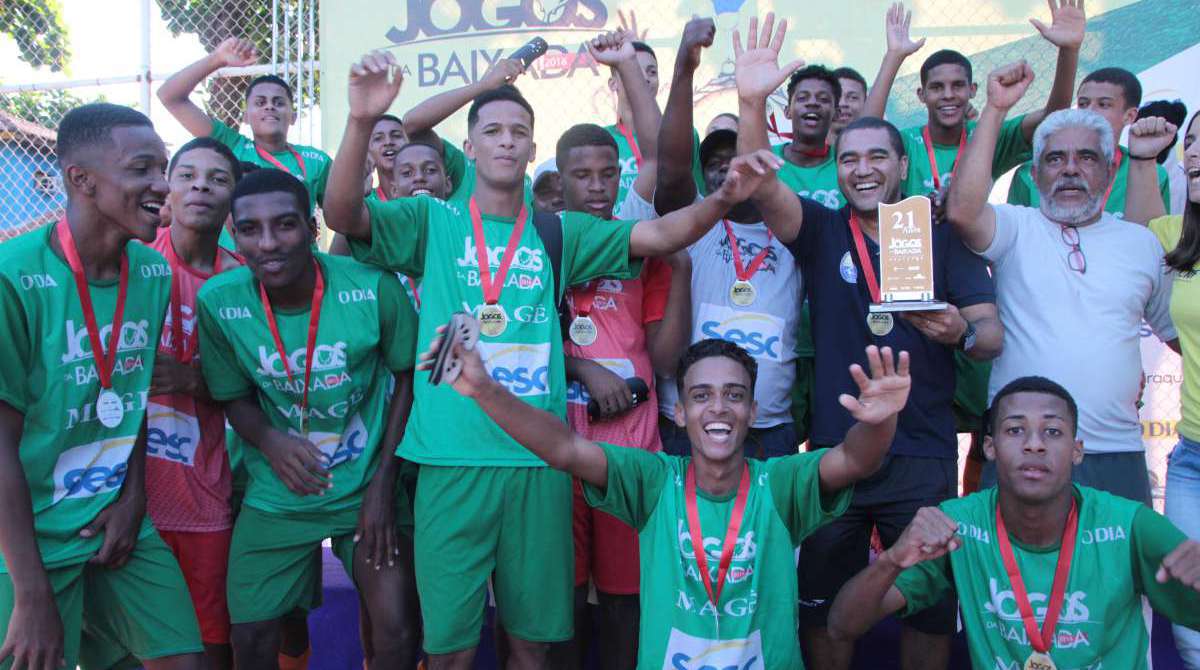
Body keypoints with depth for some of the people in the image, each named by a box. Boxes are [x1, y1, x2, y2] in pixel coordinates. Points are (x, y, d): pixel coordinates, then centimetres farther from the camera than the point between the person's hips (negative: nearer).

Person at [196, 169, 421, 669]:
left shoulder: (375, 287, -18)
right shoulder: (218, 301, -14)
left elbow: (407, 377, -3)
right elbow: (235, 397, 1)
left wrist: (383, 483, -7)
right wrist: (270, 442, -21)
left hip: (367, 486, -1)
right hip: (277, 494, 2)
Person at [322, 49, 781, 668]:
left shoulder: (559, 234, 10)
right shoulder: (433, 221, 5)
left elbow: (659, 235, 1)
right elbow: (342, 214, -9)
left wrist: (723, 198, -17)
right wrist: (361, 121, -25)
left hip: (540, 459, 2)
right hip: (452, 460, -2)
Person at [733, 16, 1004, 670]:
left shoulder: (944, 239, 4)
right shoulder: (821, 230, 3)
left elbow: (994, 334, 0)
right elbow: (761, 185, -14)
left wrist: (962, 332, -23)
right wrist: (753, 103, -30)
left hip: (924, 455, 0)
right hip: (834, 450, 0)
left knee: (931, 604, 10)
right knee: (826, 607, 11)